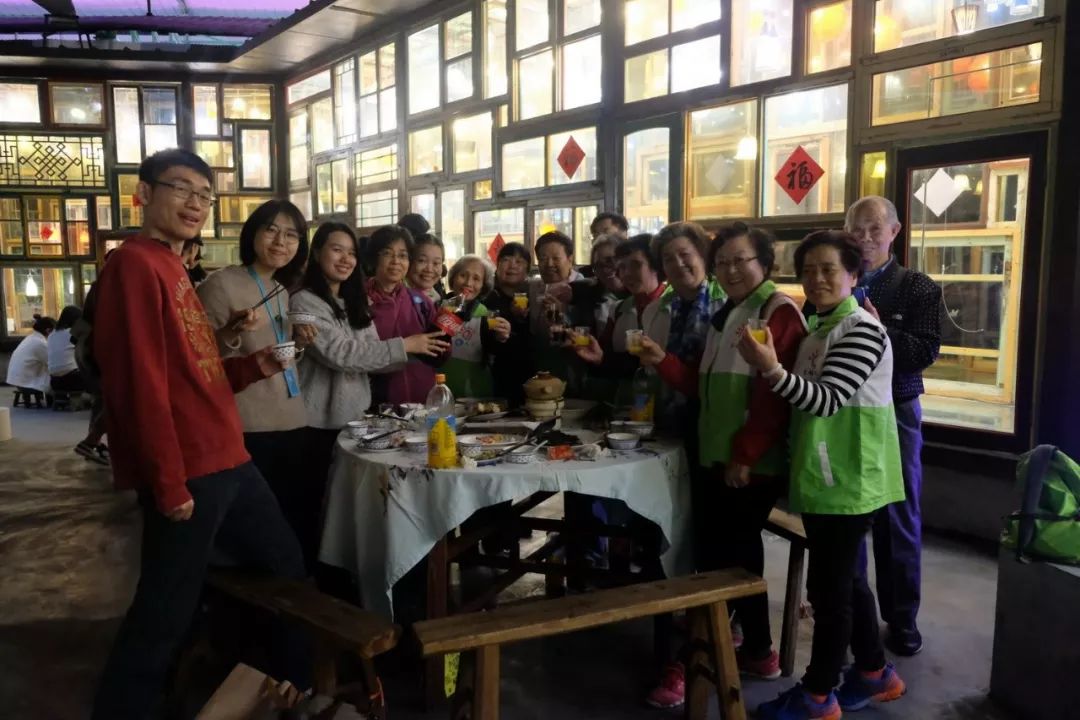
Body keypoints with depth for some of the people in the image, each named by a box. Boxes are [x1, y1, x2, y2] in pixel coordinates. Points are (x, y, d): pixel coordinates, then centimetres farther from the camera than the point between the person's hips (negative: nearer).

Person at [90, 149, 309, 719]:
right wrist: (168, 481, -21)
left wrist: (253, 367, 7)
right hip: (186, 474, -10)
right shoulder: (135, 263, -12)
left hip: (227, 462, 10)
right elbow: (140, 380, -20)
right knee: (162, 615, 1)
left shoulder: (174, 267, 17)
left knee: (288, 565, 21)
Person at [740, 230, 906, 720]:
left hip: (847, 480, -9)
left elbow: (827, 401, -25)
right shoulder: (817, 329, 14)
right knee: (844, 578, 18)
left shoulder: (863, 330, -14)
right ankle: (874, 673, 33)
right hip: (823, 476, 9)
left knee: (827, 585, -1)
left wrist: (771, 369, -37)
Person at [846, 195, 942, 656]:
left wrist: (880, 330, -23)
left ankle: (901, 617, 24)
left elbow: (926, 353, -10)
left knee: (899, 519, 10)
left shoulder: (918, 288, -1)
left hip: (895, 413, -1)